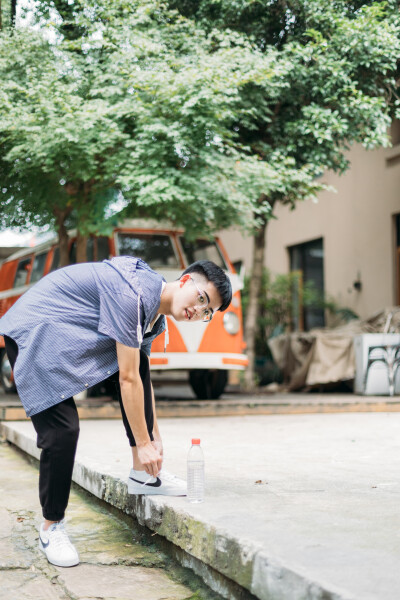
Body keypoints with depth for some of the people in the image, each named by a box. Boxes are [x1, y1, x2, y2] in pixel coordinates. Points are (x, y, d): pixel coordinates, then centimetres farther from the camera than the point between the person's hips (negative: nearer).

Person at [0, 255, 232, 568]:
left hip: (71, 335, 10)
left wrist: (154, 436, 15)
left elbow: (143, 378, 16)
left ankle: (143, 475, 2)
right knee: (63, 430, -17)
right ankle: (51, 527, 3)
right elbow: (128, 379, -24)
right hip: (34, 335, -9)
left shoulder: (155, 317, 6)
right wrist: (143, 443, -17)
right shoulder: (134, 293, -26)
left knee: (139, 362, -3)